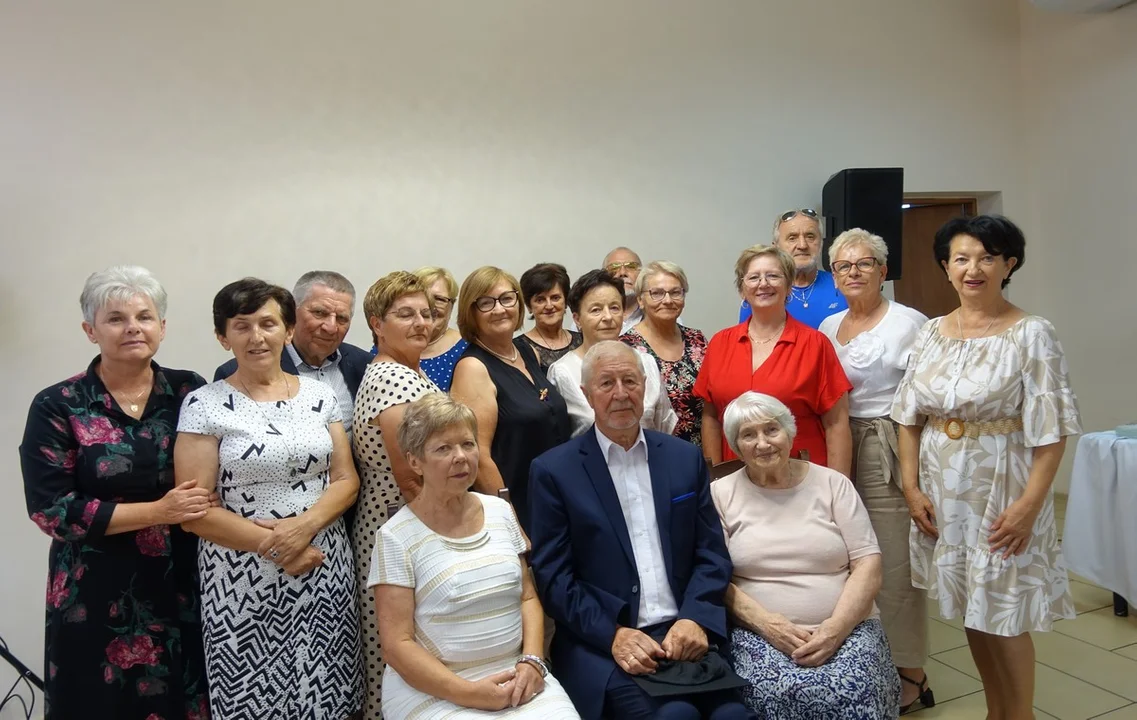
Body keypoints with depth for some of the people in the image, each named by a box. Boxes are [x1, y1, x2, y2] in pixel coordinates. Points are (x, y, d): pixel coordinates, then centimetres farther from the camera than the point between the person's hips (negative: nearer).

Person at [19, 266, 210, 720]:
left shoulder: (191, 393, 1)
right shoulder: (58, 406, -6)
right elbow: (50, 509, -10)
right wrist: (157, 512, -17)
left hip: (185, 588, 2)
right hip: (97, 597, -2)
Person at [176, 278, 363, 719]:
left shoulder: (320, 395, 5)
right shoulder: (204, 406, -5)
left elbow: (346, 481, 4)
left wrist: (305, 525, -14)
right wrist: (274, 548, -14)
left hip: (324, 572, 3)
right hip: (244, 579, -3)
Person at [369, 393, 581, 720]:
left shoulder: (500, 511, 7)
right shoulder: (397, 537, -8)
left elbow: (528, 598, 10)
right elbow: (398, 644, -8)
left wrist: (532, 661, -6)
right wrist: (469, 693, -16)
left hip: (515, 677, 4)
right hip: (435, 690, -3)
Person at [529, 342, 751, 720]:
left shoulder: (685, 458, 10)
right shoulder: (554, 470, 0)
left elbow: (712, 554, 9)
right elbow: (553, 576, -2)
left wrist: (694, 619, -7)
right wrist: (613, 634, -13)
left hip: (684, 633, 3)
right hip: (600, 643, -3)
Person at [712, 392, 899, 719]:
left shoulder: (833, 484, 8)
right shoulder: (721, 494, 6)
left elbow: (868, 564, 2)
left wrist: (836, 628, -12)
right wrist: (765, 623, -14)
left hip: (846, 627, 1)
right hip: (758, 632, -1)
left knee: (856, 692, -27)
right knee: (774, 694, -30)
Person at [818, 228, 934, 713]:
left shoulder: (908, 324, -6)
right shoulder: (827, 327, 13)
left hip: (889, 452, -6)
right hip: (837, 448, 6)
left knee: (894, 565, 0)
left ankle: (910, 678, 16)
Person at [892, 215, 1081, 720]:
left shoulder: (1031, 335, -9)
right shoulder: (932, 333, 4)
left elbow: (1050, 431, -11)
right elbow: (909, 417, 6)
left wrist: (1029, 504, -17)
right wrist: (911, 487, -1)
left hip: (1001, 489, -4)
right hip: (942, 488, 5)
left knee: (1003, 617, 4)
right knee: (970, 610, 16)